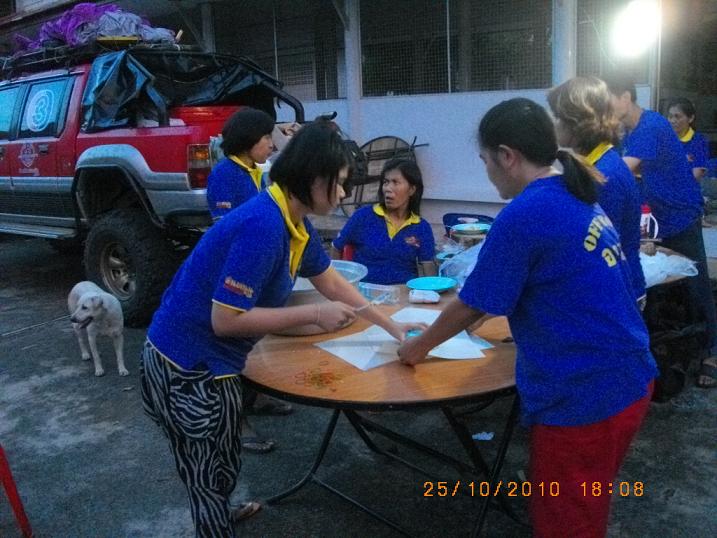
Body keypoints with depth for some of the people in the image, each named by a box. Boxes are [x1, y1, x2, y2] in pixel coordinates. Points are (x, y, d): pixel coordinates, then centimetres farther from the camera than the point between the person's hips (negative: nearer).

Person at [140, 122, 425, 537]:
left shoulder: (296, 222, 1)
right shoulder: (262, 225, -29)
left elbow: (334, 284, 14)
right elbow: (225, 319, -29)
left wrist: (390, 325, 14)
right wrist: (314, 315, -23)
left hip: (206, 360, 9)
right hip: (187, 368, -9)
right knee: (214, 472, 12)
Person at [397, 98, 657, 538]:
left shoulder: (524, 215, -19)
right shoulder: (579, 198, 8)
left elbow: (471, 304, -9)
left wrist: (419, 346, 6)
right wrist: (481, 313, 27)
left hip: (585, 399, -9)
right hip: (629, 380, 9)